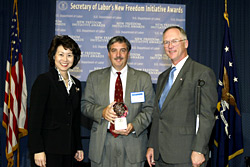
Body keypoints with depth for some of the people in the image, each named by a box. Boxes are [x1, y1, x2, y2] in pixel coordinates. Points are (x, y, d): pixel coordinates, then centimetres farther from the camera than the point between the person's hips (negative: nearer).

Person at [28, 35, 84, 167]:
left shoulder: (76, 84, 13)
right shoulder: (44, 80, -6)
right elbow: (34, 118, -11)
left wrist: (78, 147, 15)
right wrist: (37, 150, -17)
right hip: (48, 150, -5)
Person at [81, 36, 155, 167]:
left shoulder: (143, 78, 7)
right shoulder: (94, 77, 10)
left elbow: (149, 108, 2)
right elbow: (85, 105, 7)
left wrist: (134, 126, -14)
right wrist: (102, 112, -12)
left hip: (132, 142, -1)